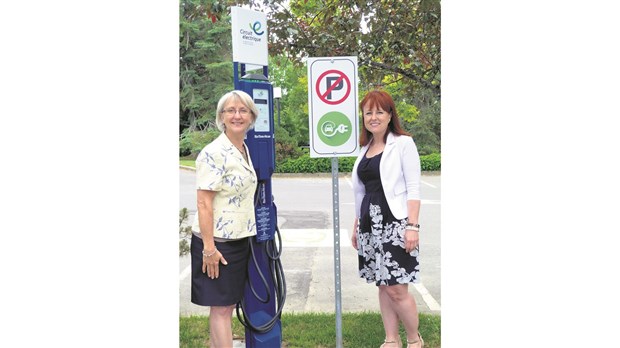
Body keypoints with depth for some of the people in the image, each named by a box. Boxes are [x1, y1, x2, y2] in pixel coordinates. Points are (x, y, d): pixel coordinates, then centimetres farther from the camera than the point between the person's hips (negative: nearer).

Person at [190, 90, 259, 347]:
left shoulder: (244, 150, 10)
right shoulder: (214, 153, -16)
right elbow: (203, 203, -19)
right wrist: (208, 248, -21)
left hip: (240, 239, 8)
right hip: (217, 241, -8)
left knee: (228, 304, 15)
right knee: (221, 307, 1)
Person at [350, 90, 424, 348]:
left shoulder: (403, 143, -4)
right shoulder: (365, 148, 14)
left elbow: (413, 188, -9)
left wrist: (412, 226, -17)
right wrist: (357, 225, 17)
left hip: (395, 223, -6)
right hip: (370, 224, 7)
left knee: (396, 288, -7)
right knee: (382, 285, 11)